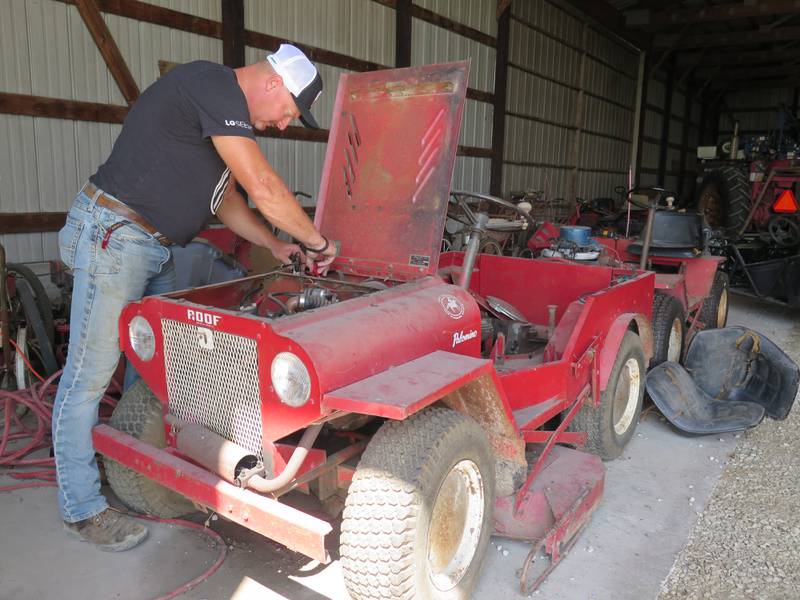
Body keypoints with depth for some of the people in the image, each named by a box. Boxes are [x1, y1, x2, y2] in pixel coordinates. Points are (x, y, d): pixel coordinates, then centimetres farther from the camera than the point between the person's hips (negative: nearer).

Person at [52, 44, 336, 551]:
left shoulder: (221, 108, 15)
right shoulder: (214, 86, -17)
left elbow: (226, 199, 22)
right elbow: (265, 189, -22)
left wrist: (276, 246, 15)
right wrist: (317, 242, -8)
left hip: (155, 248, 10)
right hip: (113, 236, -10)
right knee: (91, 375, -2)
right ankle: (82, 509, 10)